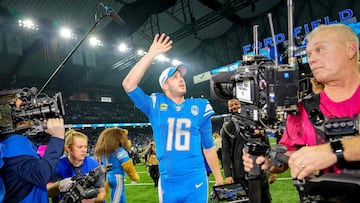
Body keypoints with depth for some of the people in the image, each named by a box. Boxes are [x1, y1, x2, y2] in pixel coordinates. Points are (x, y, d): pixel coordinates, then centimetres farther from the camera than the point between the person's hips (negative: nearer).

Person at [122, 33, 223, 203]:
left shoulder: (199, 107, 3)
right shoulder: (156, 105, 1)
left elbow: (208, 147, 10)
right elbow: (128, 85, -12)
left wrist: (218, 178, 11)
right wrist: (151, 54, -13)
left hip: (196, 182, 0)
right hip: (168, 183, 0)